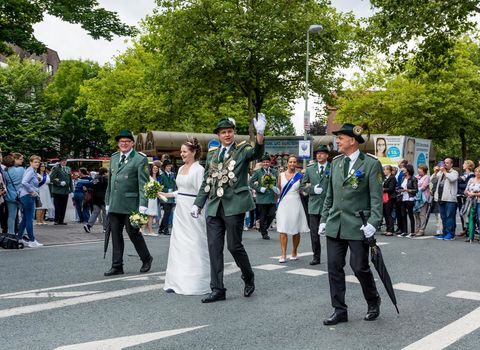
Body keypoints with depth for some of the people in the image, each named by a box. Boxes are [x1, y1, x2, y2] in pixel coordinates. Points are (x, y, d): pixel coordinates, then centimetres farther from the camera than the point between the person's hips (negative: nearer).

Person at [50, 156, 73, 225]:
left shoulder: (68, 169, 15)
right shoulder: (56, 168, -5)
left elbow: (70, 180, 19)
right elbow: (51, 178, -12)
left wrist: (71, 189, 13)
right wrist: (60, 183, -16)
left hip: (66, 191, 6)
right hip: (58, 191, -6)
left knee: (63, 207, 8)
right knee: (58, 206, -2)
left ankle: (61, 220, 14)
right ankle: (56, 220, 5)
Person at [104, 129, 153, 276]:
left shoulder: (140, 159, -5)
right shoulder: (114, 158, 15)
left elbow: (143, 184, -11)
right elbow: (110, 182, 18)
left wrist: (143, 206, -17)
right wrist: (107, 202, 16)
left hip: (130, 204, -6)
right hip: (114, 205, 6)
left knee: (133, 233, 0)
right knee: (116, 235, 7)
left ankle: (146, 259, 22)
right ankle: (117, 266, 14)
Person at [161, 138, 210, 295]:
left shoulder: (199, 169, -9)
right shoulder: (181, 168, 13)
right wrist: (166, 194, 12)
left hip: (192, 211, -7)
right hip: (180, 211, 8)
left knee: (194, 246, -1)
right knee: (178, 245, 6)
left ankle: (195, 284, 8)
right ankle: (177, 282, 13)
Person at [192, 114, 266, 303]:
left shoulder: (243, 149, -2)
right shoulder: (212, 153, 13)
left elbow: (257, 152, -25)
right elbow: (206, 181, 16)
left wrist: (260, 133, -42)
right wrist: (198, 203, 10)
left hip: (234, 205, -5)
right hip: (214, 207, 5)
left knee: (234, 245, -1)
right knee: (214, 248, 4)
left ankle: (249, 277, 26)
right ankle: (217, 289, 13)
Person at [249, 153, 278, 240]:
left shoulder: (274, 172, 11)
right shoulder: (257, 172, 0)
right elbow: (250, 182, -5)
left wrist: (276, 189, -5)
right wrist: (260, 189, -13)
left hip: (272, 198, 3)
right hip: (262, 198, -3)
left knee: (272, 215, 1)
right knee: (262, 216, 2)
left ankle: (263, 229, 24)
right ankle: (264, 233, 15)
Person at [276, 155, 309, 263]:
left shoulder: (300, 176, 2)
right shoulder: (281, 175, 5)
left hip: (295, 205, 0)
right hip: (283, 204, 0)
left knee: (296, 231, 7)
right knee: (283, 230, -6)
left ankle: (294, 253, 21)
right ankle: (283, 255, -4)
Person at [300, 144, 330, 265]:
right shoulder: (310, 169, 10)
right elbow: (303, 186, 12)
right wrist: (313, 189, -5)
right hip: (314, 205, 3)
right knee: (314, 233, 6)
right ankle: (316, 257, 16)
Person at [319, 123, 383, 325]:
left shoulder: (371, 164, -7)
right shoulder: (336, 162, 11)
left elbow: (376, 197, -9)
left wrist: (373, 223, -18)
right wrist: (324, 219, 13)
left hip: (358, 225, -5)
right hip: (334, 225, 5)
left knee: (360, 267, 0)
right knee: (334, 268, 4)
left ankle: (373, 303, 26)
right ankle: (339, 311, 15)